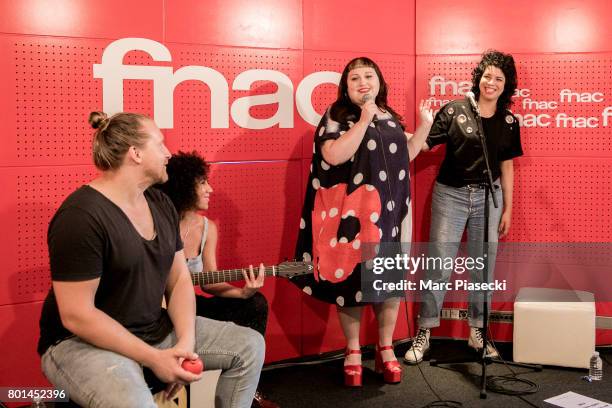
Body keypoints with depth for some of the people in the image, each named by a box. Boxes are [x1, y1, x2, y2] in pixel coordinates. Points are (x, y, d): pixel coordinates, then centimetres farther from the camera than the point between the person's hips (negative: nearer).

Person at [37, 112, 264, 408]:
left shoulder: (161, 204, 5)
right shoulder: (81, 216, -21)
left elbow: (179, 279, 7)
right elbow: (76, 316, -23)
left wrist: (186, 343, -10)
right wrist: (154, 359, -23)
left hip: (157, 329, 8)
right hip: (83, 341, -8)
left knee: (250, 345, 3)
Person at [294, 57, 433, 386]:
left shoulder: (389, 117, 13)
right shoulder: (337, 116, -5)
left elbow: (404, 157, 19)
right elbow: (333, 156, -21)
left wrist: (424, 126, 8)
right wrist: (364, 119, -19)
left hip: (390, 211, 5)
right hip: (353, 211, -5)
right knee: (352, 278, 2)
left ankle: (385, 349, 24)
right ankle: (352, 351, 18)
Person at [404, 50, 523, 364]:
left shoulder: (509, 122, 5)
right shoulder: (453, 110, -5)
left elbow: (506, 167, 9)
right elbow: (425, 144, -10)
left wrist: (508, 209, 9)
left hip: (488, 197, 3)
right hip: (450, 195, -3)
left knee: (484, 267, 9)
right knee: (439, 265, 0)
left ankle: (477, 331, 23)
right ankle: (424, 333, 10)